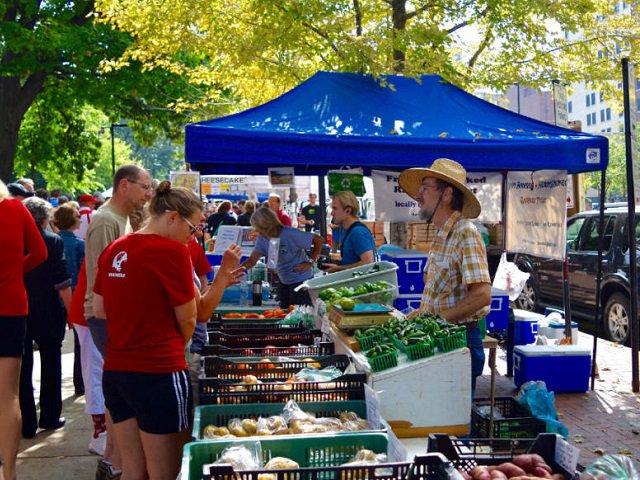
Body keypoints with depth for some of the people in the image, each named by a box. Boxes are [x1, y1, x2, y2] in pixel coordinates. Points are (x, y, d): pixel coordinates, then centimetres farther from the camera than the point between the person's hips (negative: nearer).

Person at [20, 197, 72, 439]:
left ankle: (26, 424, 11)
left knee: (22, 370, 8)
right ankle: (49, 417, 22)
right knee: (50, 367, 15)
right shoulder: (53, 241, -12)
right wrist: (70, 311, -3)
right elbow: (62, 284, -14)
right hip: (47, 314, -2)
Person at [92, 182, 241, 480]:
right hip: (158, 374, -7)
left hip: (114, 371, 8)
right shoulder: (172, 252, -14)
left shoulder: (113, 251, 7)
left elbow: (99, 309, 16)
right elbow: (188, 320, -6)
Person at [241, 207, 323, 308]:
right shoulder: (262, 239, -5)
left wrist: (310, 262, -22)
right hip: (284, 281, 7)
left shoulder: (290, 234, -25)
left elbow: (319, 240, -20)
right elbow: (252, 260, -12)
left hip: (301, 280, -7)